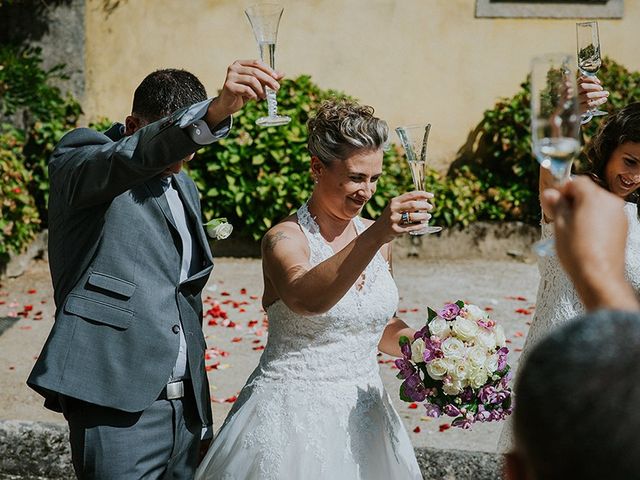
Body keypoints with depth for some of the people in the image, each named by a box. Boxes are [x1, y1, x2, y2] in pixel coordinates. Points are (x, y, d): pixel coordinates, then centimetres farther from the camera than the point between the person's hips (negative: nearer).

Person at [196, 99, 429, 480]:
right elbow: (308, 299, -36)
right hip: (295, 420, -6)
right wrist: (376, 235, -45)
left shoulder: (376, 240, 5)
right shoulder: (285, 238, -14)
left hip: (364, 416, 6)